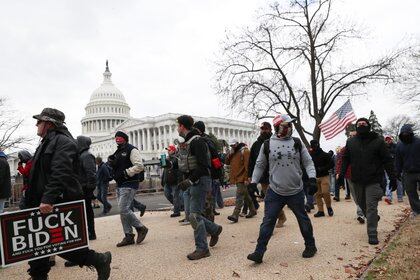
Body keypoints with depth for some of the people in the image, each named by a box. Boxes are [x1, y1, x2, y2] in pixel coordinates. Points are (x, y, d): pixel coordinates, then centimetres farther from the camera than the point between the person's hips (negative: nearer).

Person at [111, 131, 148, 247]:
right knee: (123, 211, 9)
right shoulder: (118, 152, 20)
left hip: (129, 184, -9)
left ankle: (141, 228, 2)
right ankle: (128, 236, 17)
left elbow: (139, 166, -19)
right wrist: (112, 163, 8)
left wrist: (126, 172, -19)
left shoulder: (131, 150, -8)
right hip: (120, 185, 10)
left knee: (124, 209, -15)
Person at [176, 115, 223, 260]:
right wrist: (186, 180, 15)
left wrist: (190, 180, -25)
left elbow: (203, 165, -22)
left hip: (200, 180, -10)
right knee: (190, 213, 13)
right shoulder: (187, 142, 16)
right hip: (193, 181, 10)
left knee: (194, 215, -8)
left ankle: (202, 249, 2)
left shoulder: (197, 141, -15)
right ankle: (214, 229, 29)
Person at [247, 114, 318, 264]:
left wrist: (312, 179, -9)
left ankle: (310, 246, 36)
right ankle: (259, 252, 6)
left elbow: (308, 162, 4)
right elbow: (260, 165, 7)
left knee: (303, 219, 15)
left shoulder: (297, 143, 2)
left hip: (296, 191, 1)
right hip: (275, 192, -1)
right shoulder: (267, 145, -1)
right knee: (268, 221, -2)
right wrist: (253, 182, 3)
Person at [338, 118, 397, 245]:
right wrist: (341, 174, 0)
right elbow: (345, 159, 7)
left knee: (371, 207, -5)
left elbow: (388, 161, -5)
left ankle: (372, 235, 4)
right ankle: (373, 218, 45)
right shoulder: (350, 142, 3)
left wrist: (393, 178, -8)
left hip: (373, 180, -4)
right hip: (357, 180, 4)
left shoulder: (378, 141, -6)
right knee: (361, 203, 17)